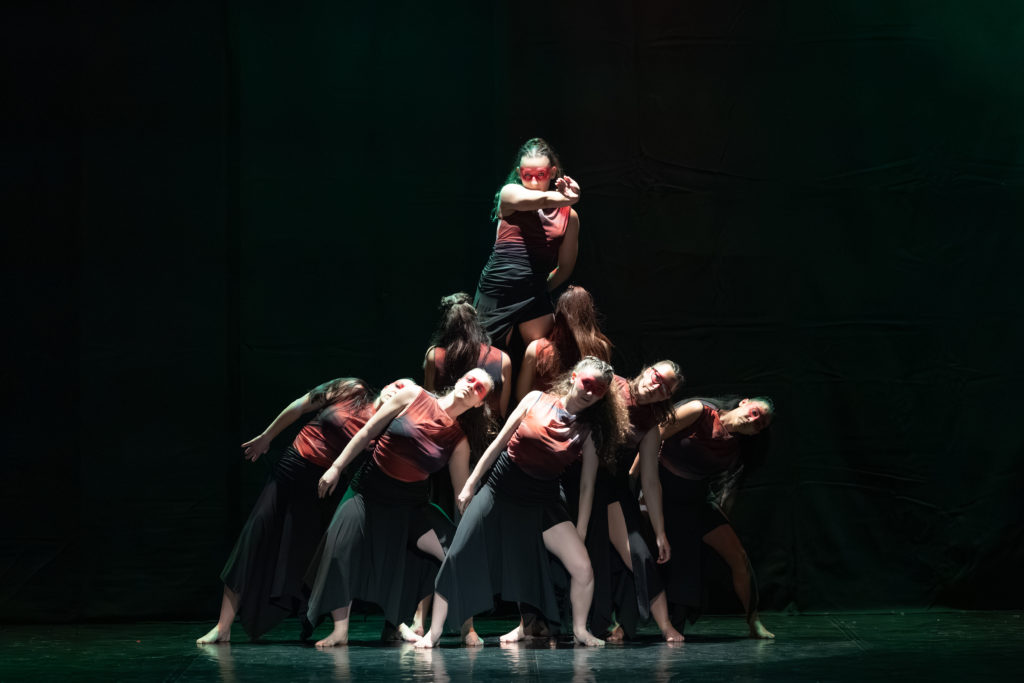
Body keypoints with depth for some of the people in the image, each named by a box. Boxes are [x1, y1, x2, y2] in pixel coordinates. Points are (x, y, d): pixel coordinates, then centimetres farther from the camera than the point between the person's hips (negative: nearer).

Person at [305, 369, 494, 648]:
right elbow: (367, 432, -2)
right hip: (368, 493, -1)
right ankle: (340, 630, -1)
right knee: (338, 553, -16)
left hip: (409, 506, 1)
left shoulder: (459, 442, -2)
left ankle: (467, 627, 1)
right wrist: (336, 467, -3)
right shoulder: (413, 396, -7)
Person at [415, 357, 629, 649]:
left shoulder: (589, 432, -3)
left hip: (542, 504, 1)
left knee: (582, 567, -14)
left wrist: (579, 534, 0)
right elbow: (499, 442, 1)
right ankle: (433, 633, 6)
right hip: (500, 491, 0)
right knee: (458, 559, -7)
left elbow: (587, 484, 0)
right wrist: (470, 484, 2)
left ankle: (579, 630, 10)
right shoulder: (536, 400, -4)